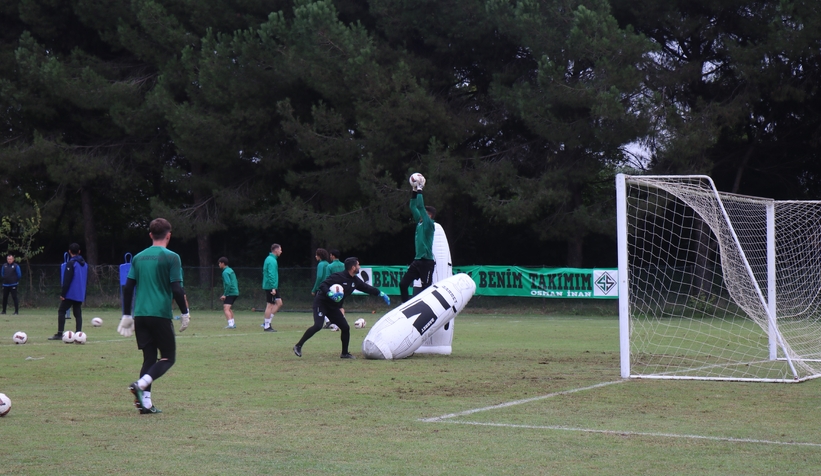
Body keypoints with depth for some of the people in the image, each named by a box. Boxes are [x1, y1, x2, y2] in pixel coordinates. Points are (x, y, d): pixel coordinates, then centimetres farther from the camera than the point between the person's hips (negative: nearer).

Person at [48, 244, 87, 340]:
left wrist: (62, 293, -13)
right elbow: (86, 279, 20)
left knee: (61, 311, 0)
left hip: (71, 293, -7)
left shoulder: (71, 263, -11)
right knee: (78, 313, 7)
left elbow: (67, 280, -15)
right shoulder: (84, 264, 13)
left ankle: (59, 334, -6)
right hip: (80, 294, 7)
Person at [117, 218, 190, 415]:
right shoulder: (171, 257, -4)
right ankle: (140, 384, -19)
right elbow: (177, 289, -11)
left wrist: (127, 316, 18)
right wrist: (185, 313, 0)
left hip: (140, 315, 5)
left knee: (149, 357, 11)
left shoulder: (138, 257, 12)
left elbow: (128, 288, 11)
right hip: (161, 315, -5)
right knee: (168, 357, 4)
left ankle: (145, 402, 1)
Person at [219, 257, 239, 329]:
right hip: (235, 292, 10)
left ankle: (231, 324, -30)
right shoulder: (231, 270, 17)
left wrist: (225, 295, -20)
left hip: (230, 293, -10)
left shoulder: (225, 272, -12)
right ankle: (233, 323, 30)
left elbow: (228, 284, -22)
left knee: (226, 308, -17)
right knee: (228, 308, 24)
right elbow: (236, 283, 23)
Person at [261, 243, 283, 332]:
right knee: (270, 305, -4)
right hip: (271, 287, -10)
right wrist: (273, 288, -23)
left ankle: (267, 322, 10)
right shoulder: (272, 261, -16)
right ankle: (267, 326, 1)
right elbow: (271, 275, -22)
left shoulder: (269, 259, 16)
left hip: (269, 286, 10)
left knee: (279, 303, 11)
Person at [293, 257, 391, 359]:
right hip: (321, 303, -8)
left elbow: (366, 288, 19)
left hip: (333, 307, 8)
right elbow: (322, 285, -24)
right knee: (318, 326, -25)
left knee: (345, 328, 5)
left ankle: (344, 353, 20)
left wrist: (381, 294, 16)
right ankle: (298, 346, -17)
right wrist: (330, 294, -40)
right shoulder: (338, 277, -19)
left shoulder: (355, 281, 5)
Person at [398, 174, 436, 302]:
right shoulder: (420, 222, 13)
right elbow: (413, 207, 18)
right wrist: (414, 191, 11)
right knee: (403, 284, 4)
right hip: (417, 260, 9)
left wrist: (419, 189, -10)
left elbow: (420, 206, -15)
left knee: (426, 289, -5)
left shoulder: (429, 224, -8)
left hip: (426, 262, -9)